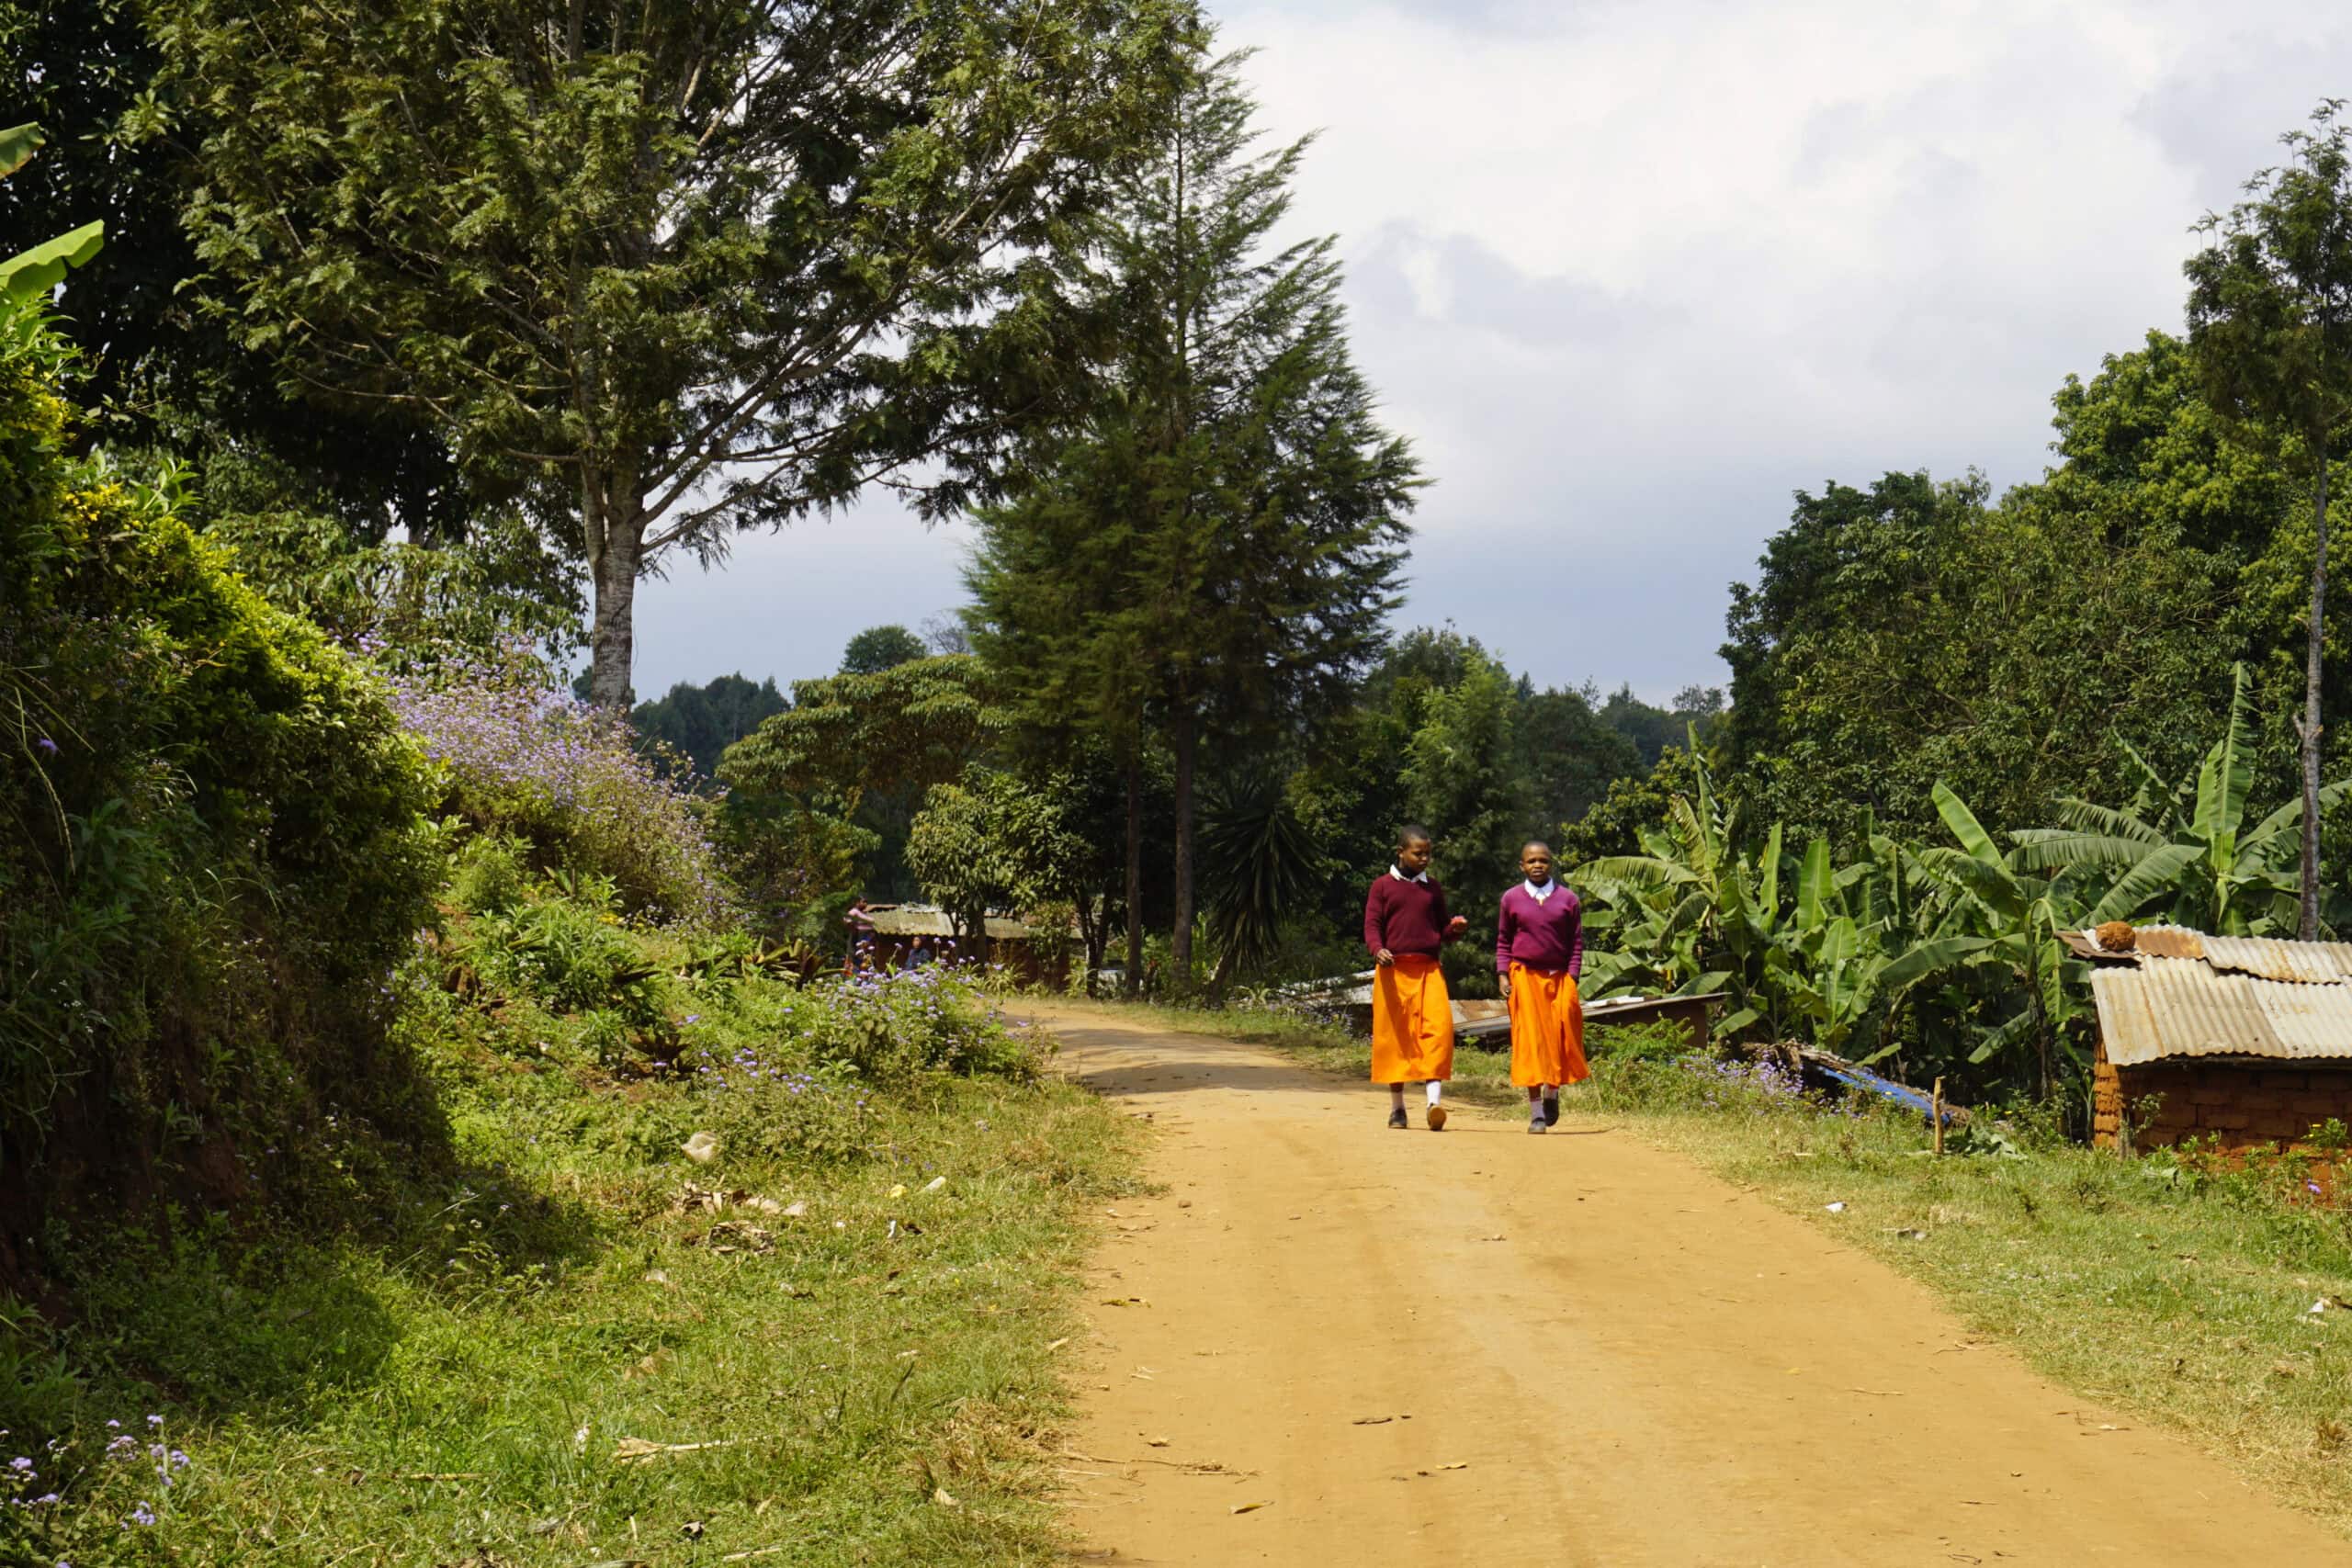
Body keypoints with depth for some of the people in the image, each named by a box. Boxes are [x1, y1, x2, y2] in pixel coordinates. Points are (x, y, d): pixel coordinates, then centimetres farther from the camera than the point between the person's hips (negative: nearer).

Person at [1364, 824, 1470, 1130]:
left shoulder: (1433, 889, 15)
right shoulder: (1383, 886, 6)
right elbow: (1372, 925, 1)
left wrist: (1456, 928, -2)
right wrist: (1378, 950, -19)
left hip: (1428, 969, 2)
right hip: (1393, 969, -2)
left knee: (1438, 1025, -16)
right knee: (1393, 1035, 2)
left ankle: (1435, 1099, -21)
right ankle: (1397, 1107, 12)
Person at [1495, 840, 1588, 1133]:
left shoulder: (1568, 899, 5)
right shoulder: (1511, 899, 6)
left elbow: (1577, 942, 6)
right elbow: (1503, 941, 11)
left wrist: (1572, 978, -3)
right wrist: (1502, 974, -1)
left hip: (1559, 977, 0)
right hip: (1524, 976, 0)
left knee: (1562, 1038, -3)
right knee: (1529, 1041, -4)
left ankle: (1552, 1093, 26)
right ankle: (1536, 1112, 1)